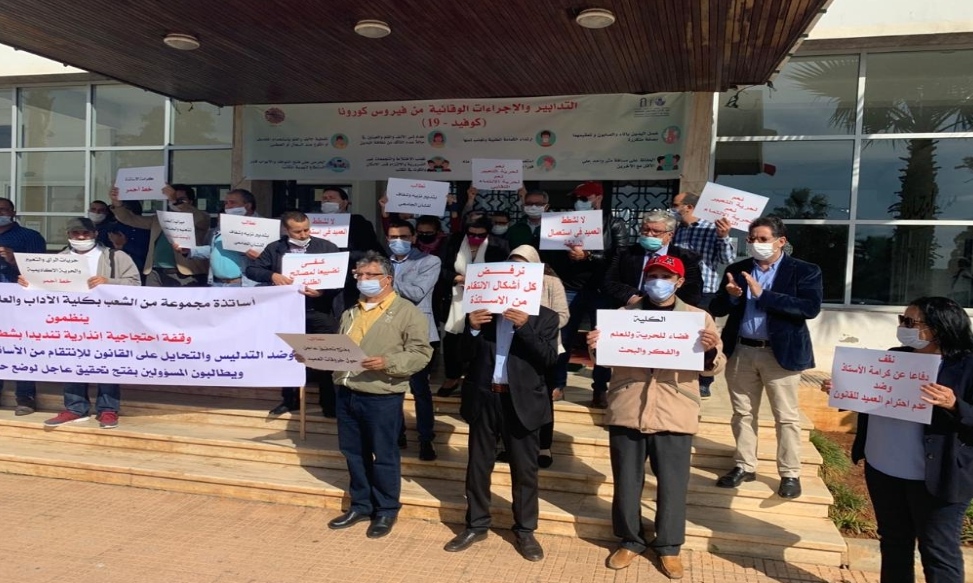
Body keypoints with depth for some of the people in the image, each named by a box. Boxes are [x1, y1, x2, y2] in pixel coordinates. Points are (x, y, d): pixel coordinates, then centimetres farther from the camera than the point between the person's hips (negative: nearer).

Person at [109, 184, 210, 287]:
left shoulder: (200, 219, 6)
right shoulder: (158, 219, 21)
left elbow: (200, 219, -17)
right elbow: (131, 219, 16)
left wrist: (176, 201, -27)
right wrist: (117, 203, -3)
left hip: (186, 275, -5)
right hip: (156, 274, 5)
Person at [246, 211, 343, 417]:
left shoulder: (327, 247, 0)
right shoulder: (274, 249, 6)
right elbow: (251, 270, 5)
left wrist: (323, 292, -23)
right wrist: (272, 275, -15)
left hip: (320, 312, -2)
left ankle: (329, 404, 14)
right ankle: (290, 399, 32)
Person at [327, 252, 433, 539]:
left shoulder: (407, 312, -6)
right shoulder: (351, 313, 17)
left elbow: (421, 353, -12)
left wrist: (387, 363, -25)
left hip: (382, 398, -6)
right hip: (346, 394, 7)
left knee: (384, 456, 5)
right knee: (353, 453, 15)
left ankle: (386, 511, 21)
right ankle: (360, 505, 31)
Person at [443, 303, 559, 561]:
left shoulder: (545, 317, -1)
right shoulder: (484, 312, 5)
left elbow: (549, 358, -12)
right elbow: (468, 355, 3)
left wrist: (524, 327, -22)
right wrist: (473, 329, -15)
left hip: (521, 402, -2)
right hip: (483, 398, 2)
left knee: (524, 469, 7)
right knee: (478, 465, 11)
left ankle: (525, 531, 22)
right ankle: (476, 525, 26)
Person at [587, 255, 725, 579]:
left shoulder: (698, 318, 6)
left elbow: (713, 368, 5)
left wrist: (712, 351, -18)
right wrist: (594, 347, -9)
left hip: (674, 416, -1)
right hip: (626, 412, 1)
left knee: (672, 485, 6)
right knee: (626, 483, 9)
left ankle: (668, 546, 25)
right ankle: (630, 540, 28)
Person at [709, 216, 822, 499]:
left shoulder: (804, 271, -3)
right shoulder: (737, 269, 8)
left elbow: (811, 307, -18)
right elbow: (716, 309, 6)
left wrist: (762, 295, -22)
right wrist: (730, 296, -17)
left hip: (781, 352, -4)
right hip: (741, 351, 4)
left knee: (786, 416, 5)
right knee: (743, 413, 12)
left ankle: (790, 474, 17)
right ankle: (744, 467, 25)